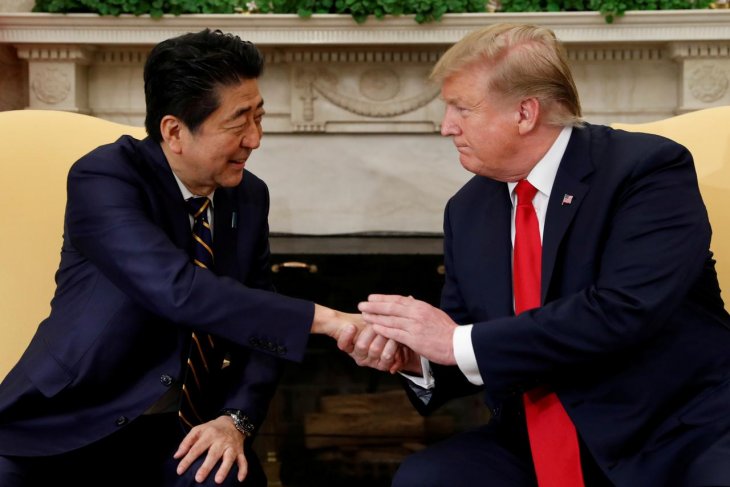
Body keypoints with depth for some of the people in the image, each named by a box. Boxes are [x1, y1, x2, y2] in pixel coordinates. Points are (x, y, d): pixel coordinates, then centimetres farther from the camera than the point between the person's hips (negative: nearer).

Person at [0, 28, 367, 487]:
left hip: (169, 431, 4)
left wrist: (236, 418, -12)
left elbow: (261, 325, 6)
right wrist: (322, 319, -29)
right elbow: (181, 292, -29)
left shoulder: (250, 197, 5)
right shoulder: (103, 178, -15)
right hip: (67, 422, -3)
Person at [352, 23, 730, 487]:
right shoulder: (467, 210, 8)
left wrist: (461, 343, -22)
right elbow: (475, 355, 13)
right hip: (534, 450, 5)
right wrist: (416, 358, -10)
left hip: (682, 437, -5)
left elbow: (624, 310, -25)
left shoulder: (648, 168, -11)